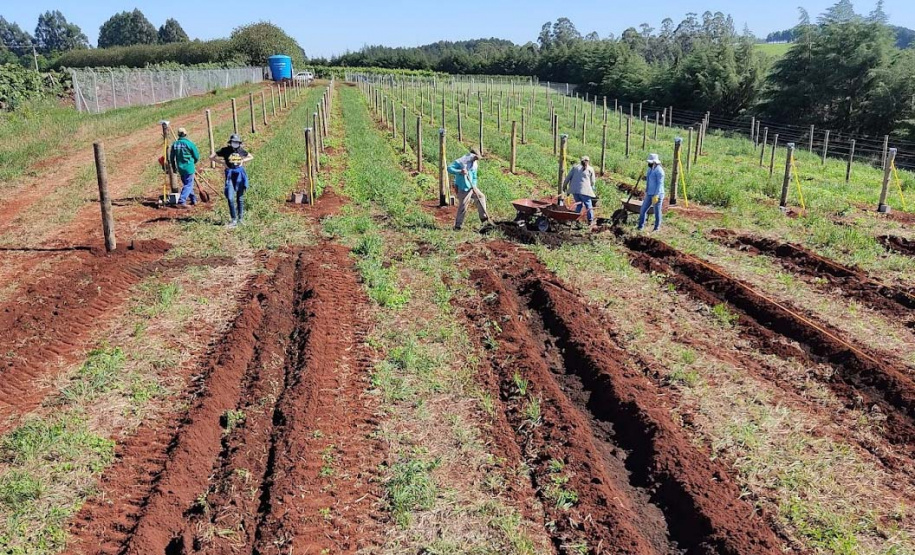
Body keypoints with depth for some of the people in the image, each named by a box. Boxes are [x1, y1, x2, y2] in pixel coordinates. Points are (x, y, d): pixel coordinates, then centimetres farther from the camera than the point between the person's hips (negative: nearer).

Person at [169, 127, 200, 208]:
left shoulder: (174, 144, 4)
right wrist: (193, 162, 15)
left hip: (180, 168, 6)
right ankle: (181, 201, -15)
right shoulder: (189, 143, -10)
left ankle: (193, 199, 30)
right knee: (188, 185, -3)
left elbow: (171, 157, 9)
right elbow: (197, 156, -5)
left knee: (186, 183, 20)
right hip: (189, 167, -5)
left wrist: (174, 167, 22)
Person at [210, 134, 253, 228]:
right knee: (230, 198, -10)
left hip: (240, 174, 2)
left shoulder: (241, 150, 4)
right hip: (230, 175, -2)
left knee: (240, 198, 7)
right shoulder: (225, 150, -3)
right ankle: (234, 220, -3)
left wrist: (243, 161, 4)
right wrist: (223, 162, -5)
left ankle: (240, 219, 16)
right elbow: (212, 157, 2)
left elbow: (251, 157, 20)